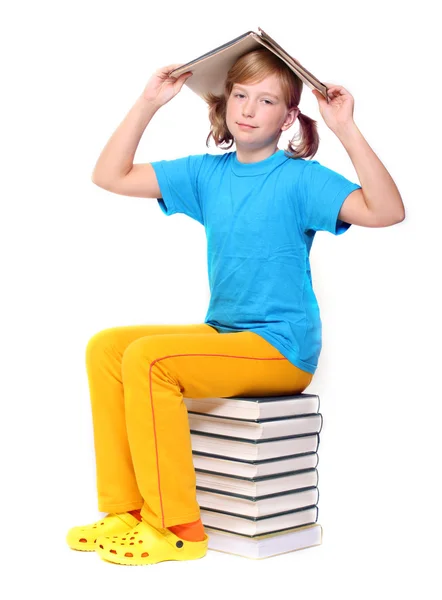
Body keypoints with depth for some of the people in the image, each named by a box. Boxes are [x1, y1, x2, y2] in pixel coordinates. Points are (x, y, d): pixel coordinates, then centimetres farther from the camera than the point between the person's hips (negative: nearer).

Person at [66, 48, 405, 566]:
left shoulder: (300, 177, -8)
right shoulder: (207, 173, 10)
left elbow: (387, 211, -23)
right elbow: (111, 177, 10)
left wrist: (346, 129, -27)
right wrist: (148, 104, 3)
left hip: (283, 348, -7)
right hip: (222, 335, 7)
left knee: (146, 358, -24)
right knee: (105, 346, -3)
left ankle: (178, 528, -16)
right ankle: (125, 510, -2)